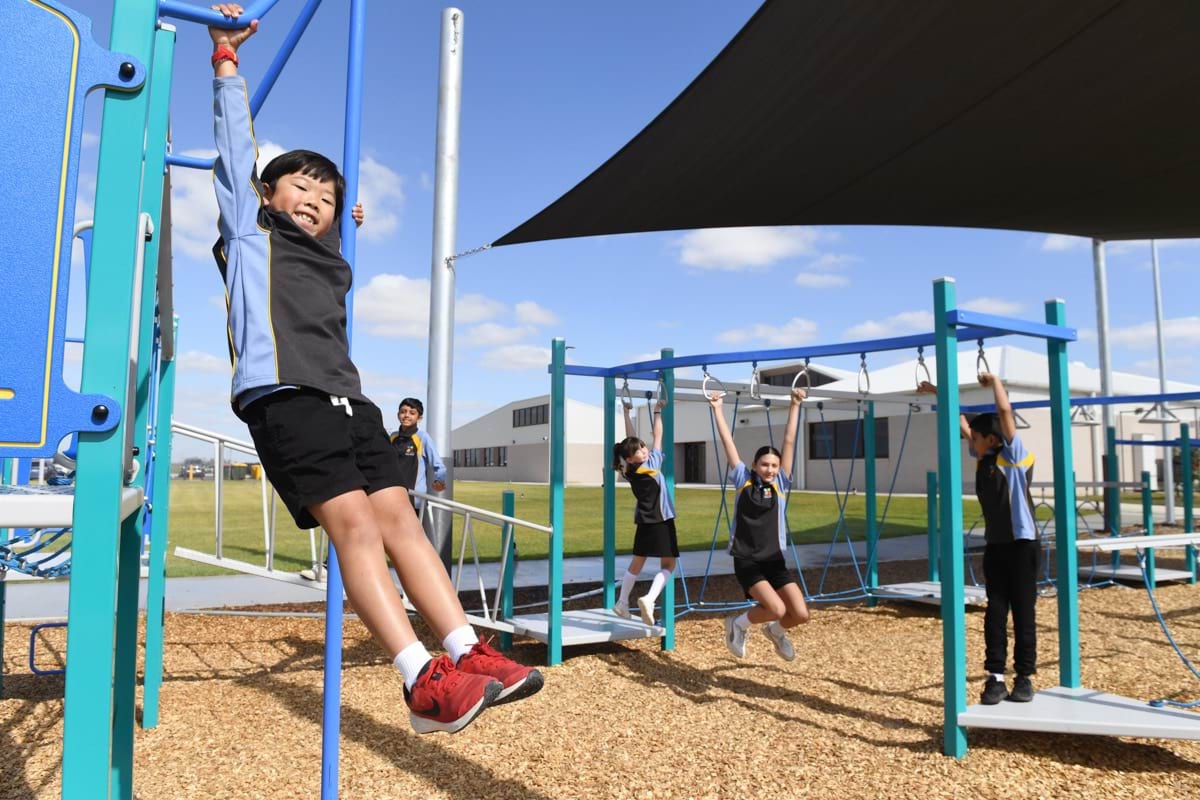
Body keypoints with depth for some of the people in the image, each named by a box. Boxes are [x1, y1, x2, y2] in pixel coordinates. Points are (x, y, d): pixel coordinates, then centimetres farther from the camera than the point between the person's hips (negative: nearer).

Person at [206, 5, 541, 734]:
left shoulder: (334, 263, 28)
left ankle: (469, 655, -15)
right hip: (283, 398, -5)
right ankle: (424, 681, -27)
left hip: (347, 400, 6)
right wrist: (227, 60, 22)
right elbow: (236, 144, 18)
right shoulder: (250, 232, 18)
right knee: (353, 522, -19)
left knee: (399, 517, -8)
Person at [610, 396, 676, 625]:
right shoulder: (653, 462, -16)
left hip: (645, 523, 6)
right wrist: (657, 411, 0)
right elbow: (658, 436, -5)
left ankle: (622, 603, 24)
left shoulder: (630, 472, 0)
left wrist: (627, 412, 13)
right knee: (668, 564, 2)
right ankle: (649, 598, -19)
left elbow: (631, 439, 7)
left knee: (637, 563, 19)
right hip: (662, 522, -6)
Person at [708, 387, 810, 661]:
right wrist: (717, 409, 2)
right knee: (777, 609, -21)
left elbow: (789, 441, 3)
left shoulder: (780, 484, 4)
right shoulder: (743, 481, -2)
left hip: (775, 560, 4)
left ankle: (775, 630, 28)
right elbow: (728, 442, -1)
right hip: (746, 561, -4)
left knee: (801, 614, -7)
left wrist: (794, 406, 2)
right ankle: (738, 624, 9)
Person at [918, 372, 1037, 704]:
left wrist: (994, 380, -6)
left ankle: (1025, 677, 11)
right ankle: (995, 677, 6)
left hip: (1021, 542, -6)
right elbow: (960, 420, 16)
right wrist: (937, 392, 17)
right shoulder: (982, 457, 8)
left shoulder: (1013, 455, -9)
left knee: (1022, 611, 2)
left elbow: (1005, 410, -18)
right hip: (994, 544, 6)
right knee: (995, 611, 4)